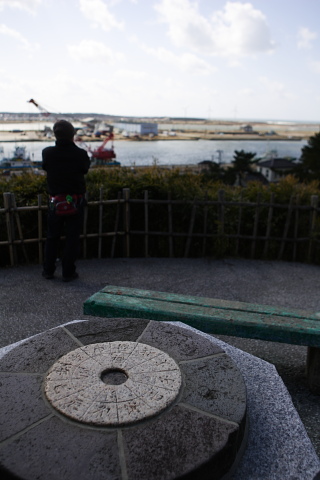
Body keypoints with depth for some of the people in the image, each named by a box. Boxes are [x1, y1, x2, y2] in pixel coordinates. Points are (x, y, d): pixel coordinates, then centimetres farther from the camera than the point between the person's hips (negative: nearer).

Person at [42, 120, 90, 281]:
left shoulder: (47, 153, -9)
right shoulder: (80, 154, -14)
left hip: (55, 201, 2)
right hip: (76, 201, -2)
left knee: (52, 237, 16)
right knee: (72, 238, 7)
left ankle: (48, 271, 21)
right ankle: (68, 272, 11)